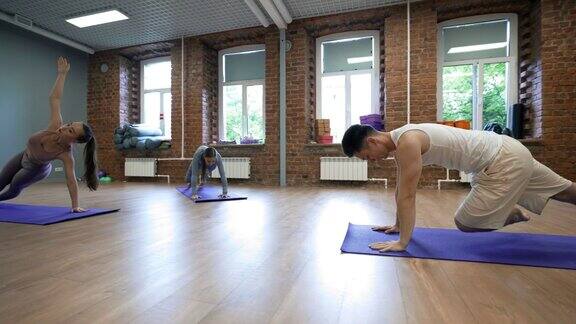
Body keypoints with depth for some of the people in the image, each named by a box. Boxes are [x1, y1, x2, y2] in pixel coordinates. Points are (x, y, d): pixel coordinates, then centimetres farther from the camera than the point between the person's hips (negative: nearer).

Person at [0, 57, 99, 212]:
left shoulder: (66, 154, -40)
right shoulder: (56, 126, -34)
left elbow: (71, 180, -40)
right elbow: (55, 98, -30)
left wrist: (75, 206, -44)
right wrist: (62, 73, -33)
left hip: (36, 170, -3)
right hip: (23, 157, 3)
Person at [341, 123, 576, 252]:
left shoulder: (407, 142, -29)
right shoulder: (400, 141, 1)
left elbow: (407, 196, -31)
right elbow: (401, 190, 8)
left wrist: (402, 242, -24)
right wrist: (398, 225, 14)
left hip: (505, 162, -10)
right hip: (507, 153, 10)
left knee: (464, 223, -5)